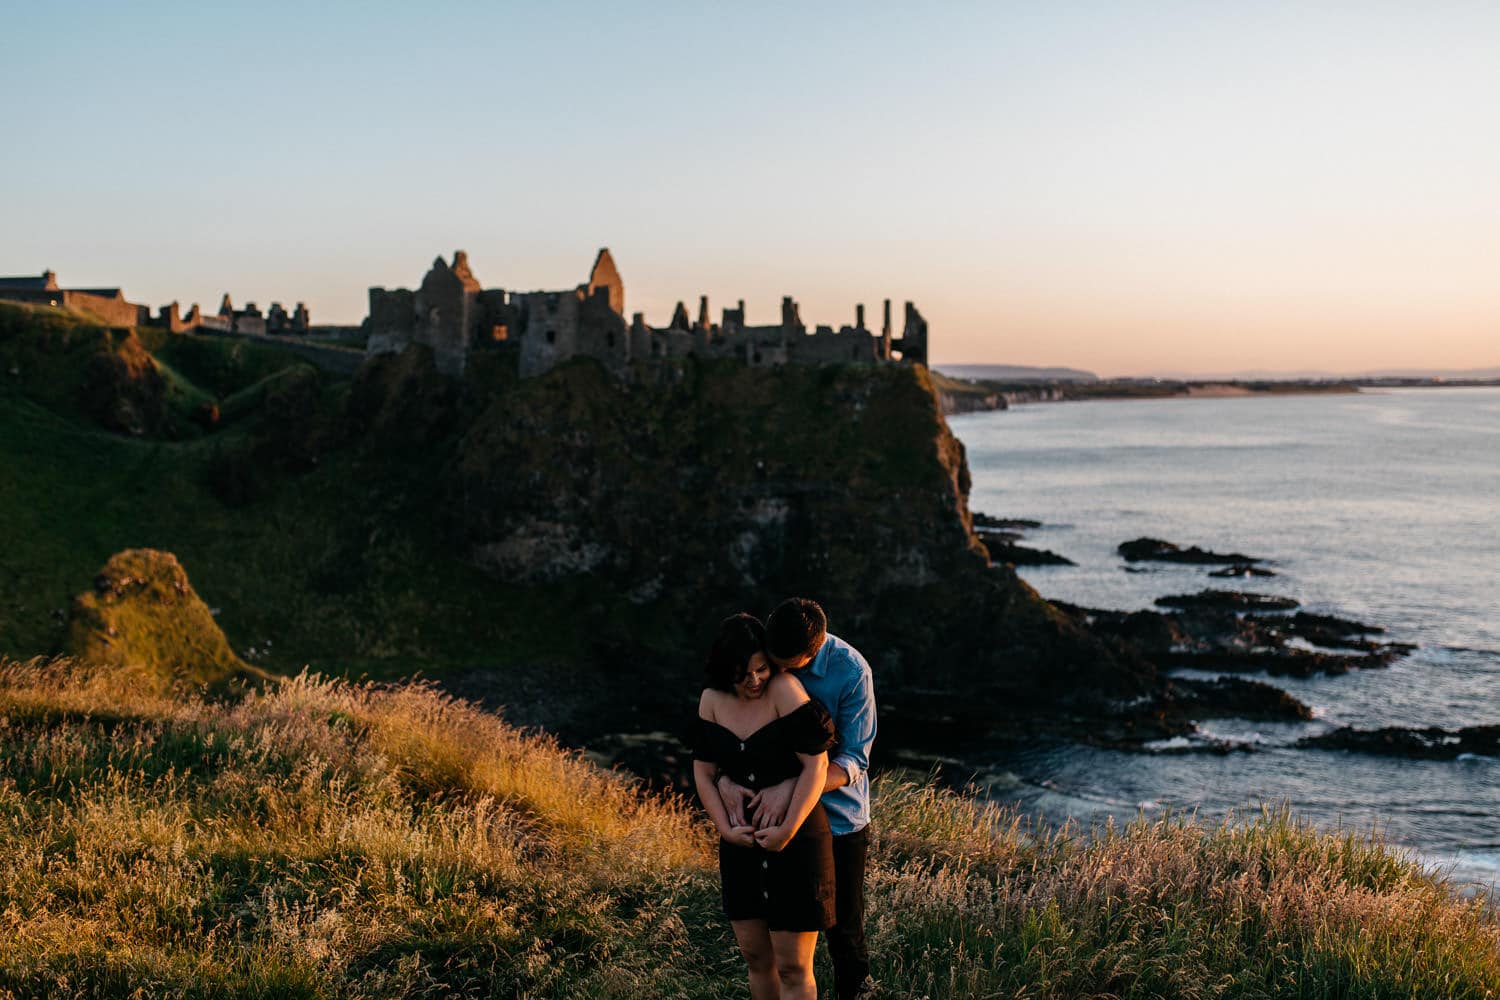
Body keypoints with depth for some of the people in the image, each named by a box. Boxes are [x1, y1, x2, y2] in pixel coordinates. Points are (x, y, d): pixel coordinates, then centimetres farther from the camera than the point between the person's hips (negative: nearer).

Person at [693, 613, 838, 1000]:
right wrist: (725, 829, -8)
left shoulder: (784, 689, -17)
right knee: (756, 957, 15)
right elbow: (703, 771, 4)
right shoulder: (713, 700, 0)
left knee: (793, 968, 0)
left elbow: (816, 767, -19)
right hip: (741, 844, 6)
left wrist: (787, 830, -20)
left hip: (796, 841, -5)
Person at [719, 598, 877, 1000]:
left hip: (839, 819, -3)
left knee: (844, 928, 12)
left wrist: (791, 788, -33)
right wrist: (724, 779, -23)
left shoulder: (851, 672, -21)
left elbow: (854, 760, -19)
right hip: (773, 816, 3)